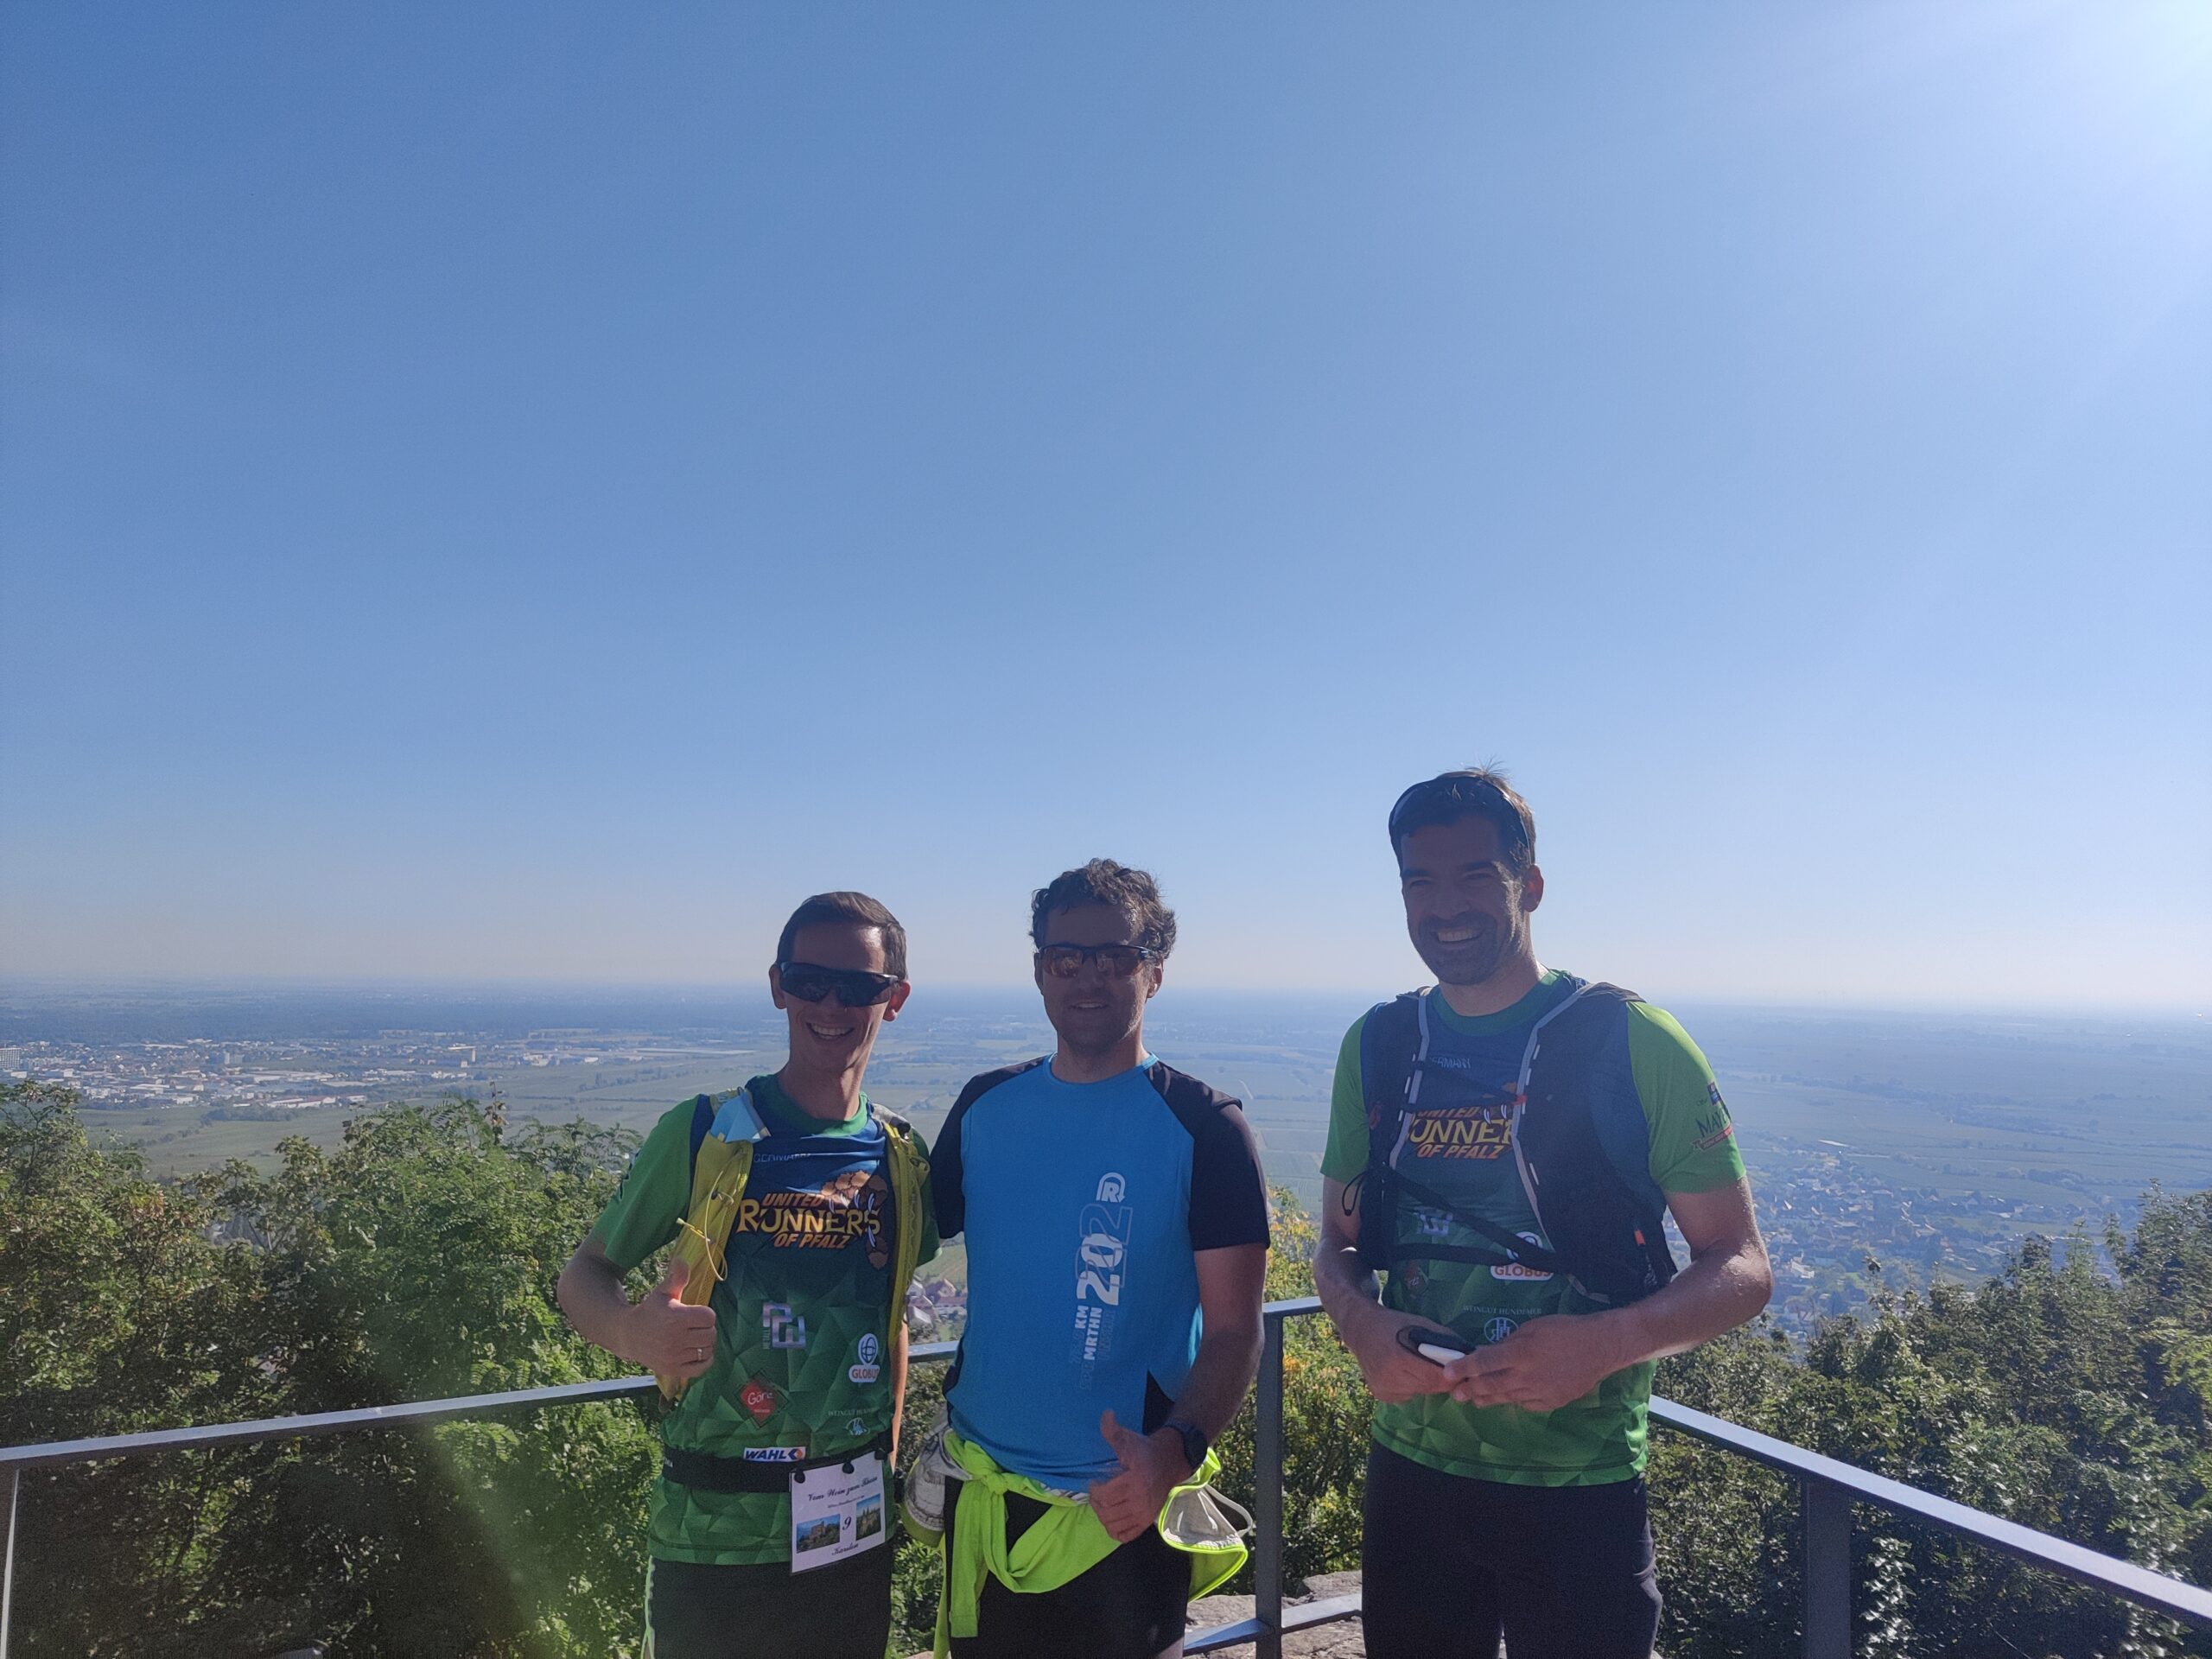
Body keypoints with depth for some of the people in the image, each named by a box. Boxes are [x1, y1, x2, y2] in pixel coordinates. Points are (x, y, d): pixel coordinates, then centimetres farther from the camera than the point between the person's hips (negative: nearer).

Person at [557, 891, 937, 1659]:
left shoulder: (902, 1158, 0)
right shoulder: (701, 1135, -10)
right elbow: (584, 1272, -5)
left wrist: (889, 1462, 10)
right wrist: (630, 1330, -25)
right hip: (712, 1532, -3)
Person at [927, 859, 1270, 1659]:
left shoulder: (1202, 1127, -11)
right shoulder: (985, 1106, 1)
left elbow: (1234, 1331, -13)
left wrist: (1174, 1451, -30)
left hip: (1122, 1505, -4)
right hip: (982, 1494, 4)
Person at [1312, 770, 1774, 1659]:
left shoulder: (1634, 1042, -10)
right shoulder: (1377, 1047, 1)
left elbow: (1741, 1268, -7)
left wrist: (1603, 1343, -24)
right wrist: (1362, 1325, -13)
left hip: (1579, 1491, -3)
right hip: (1412, 1474, 4)